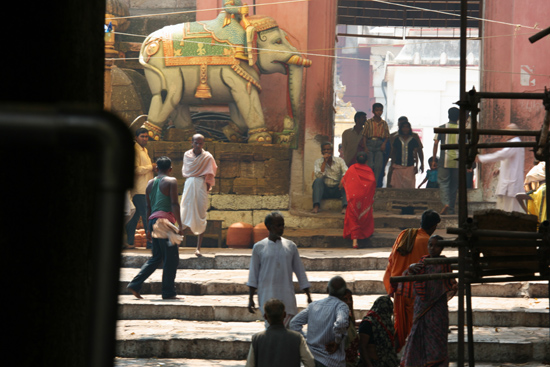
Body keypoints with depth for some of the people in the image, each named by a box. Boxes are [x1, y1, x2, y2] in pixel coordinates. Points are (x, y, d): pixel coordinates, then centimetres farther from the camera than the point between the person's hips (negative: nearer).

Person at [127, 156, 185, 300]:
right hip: (164, 220, -7)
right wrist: (180, 225, -12)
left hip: (153, 220, 7)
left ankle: (135, 285, 8)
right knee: (171, 257, -1)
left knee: (157, 257, 15)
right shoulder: (171, 181, -3)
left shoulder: (150, 184, 16)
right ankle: (168, 292, -1)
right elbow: (174, 204, -11)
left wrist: (149, 228, 24)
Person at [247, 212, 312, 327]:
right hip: (267, 297, -2)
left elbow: (300, 271, 11)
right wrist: (250, 298, 3)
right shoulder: (259, 247, 1)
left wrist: (308, 295, 10)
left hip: (287, 296, 2)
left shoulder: (290, 246, 7)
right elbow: (253, 274, 5)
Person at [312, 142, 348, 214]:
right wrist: (325, 162, -17)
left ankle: (345, 207, -43)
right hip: (324, 191, 0)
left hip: (337, 190, 0)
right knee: (318, 180, -29)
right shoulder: (318, 162, 1)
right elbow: (318, 176, -17)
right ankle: (316, 206, -39)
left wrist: (343, 180, -36)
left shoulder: (339, 160, 2)